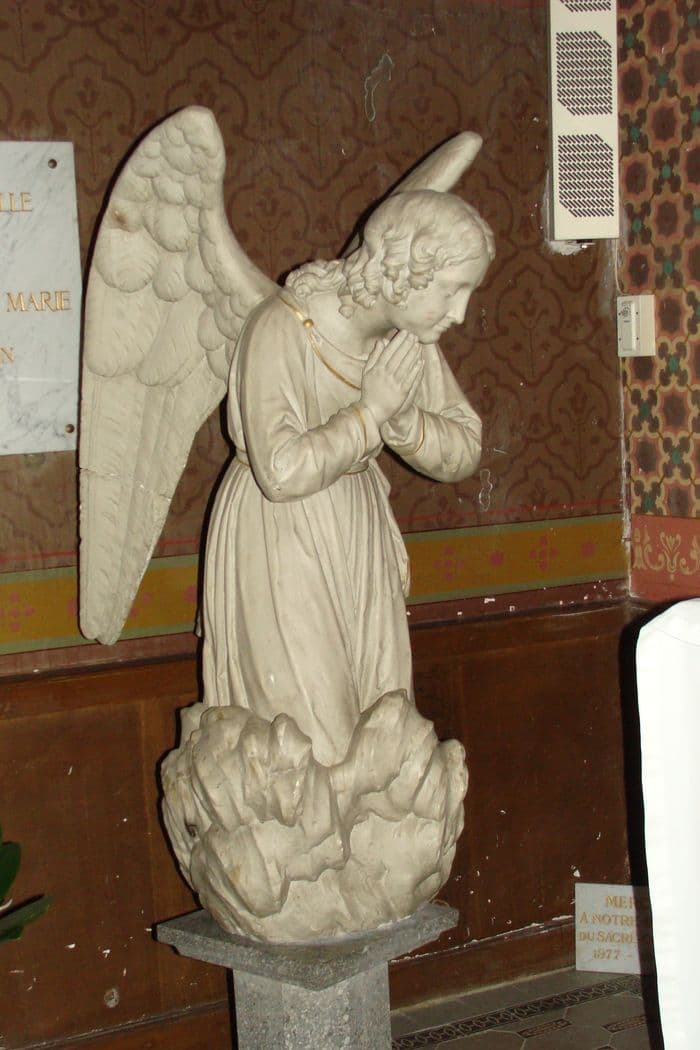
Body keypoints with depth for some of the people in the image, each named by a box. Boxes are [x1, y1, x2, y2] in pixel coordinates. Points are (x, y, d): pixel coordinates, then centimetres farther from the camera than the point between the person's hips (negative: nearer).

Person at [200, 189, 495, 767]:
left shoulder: (410, 335, -4)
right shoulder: (280, 330, -24)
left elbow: (465, 452, 0)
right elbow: (282, 472, -32)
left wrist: (404, 419, -19)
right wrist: (371, 410, -24)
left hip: (359, 543, 6)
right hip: (280, 550, -6)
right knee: (310, 741, -4)